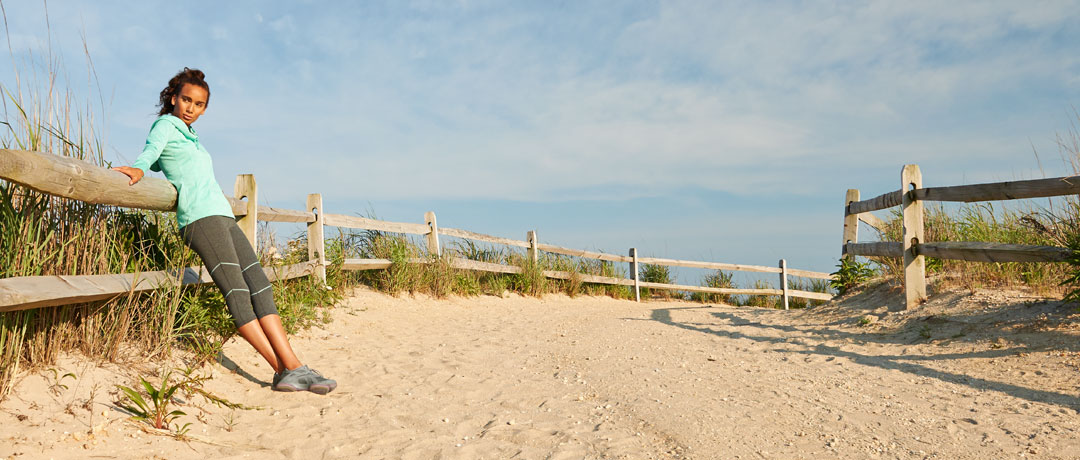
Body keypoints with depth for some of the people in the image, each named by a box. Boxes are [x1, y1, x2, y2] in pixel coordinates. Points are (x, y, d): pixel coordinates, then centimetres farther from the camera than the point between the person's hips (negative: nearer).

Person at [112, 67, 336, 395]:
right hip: (201, 217, -8)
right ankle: (283, 371, -19)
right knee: (237, 294, -14)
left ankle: (293, 367, -10)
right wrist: (139, 168, -29)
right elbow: (151, 151, -10)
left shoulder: (190, 136, 29)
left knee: (260, 287, -4)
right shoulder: (166, 124, 8)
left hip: (223, 217, 8)